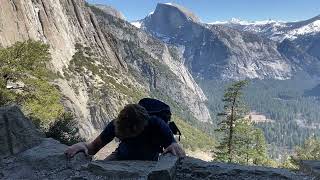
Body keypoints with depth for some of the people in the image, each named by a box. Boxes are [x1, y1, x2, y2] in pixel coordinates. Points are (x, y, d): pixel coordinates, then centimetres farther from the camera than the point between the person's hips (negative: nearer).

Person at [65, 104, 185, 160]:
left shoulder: (157, 126, -37)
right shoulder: (116, 125, -29)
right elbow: (94, 147, -20)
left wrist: (175, 146, -52)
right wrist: (83, 145, -42)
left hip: (148, 162, 0)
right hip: (122, 155, 1)